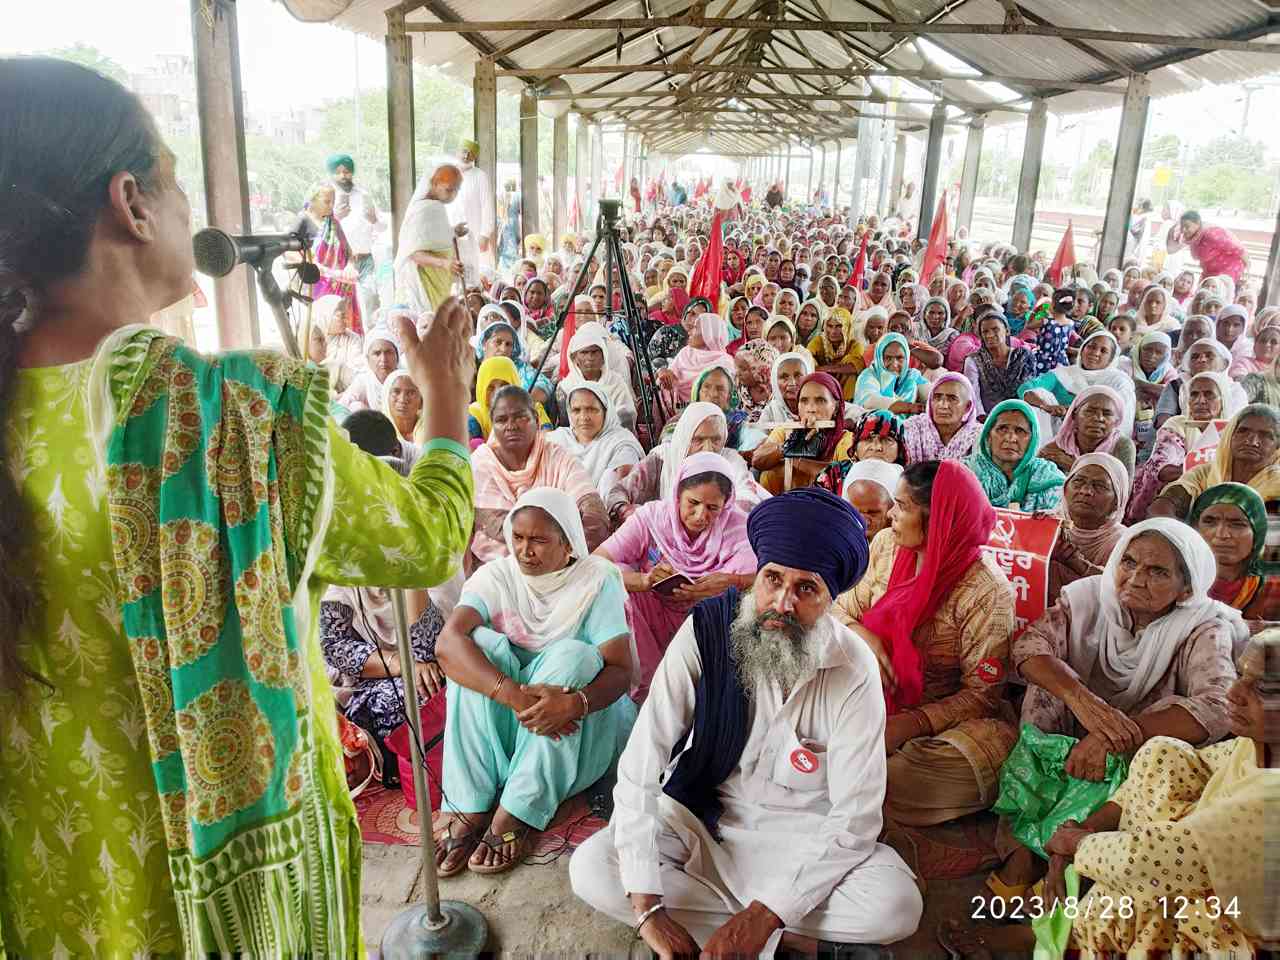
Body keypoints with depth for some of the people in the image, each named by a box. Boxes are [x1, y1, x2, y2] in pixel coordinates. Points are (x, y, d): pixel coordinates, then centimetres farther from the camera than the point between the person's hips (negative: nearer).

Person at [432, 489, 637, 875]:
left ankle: (515, 816, -30)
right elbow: (447, 644, -24)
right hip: (501, 721, 2)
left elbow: (620, 668, -18)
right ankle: (470, 808, -27)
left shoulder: (595, 579, -11)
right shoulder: (495, 576, -7)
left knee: (572, 654, -29)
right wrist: (514, 695, -39)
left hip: (576, 726, -1)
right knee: (480, 643, -23)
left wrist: (574, 703, -40)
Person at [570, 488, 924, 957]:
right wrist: (649, 910, -28)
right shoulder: (705, 632, -20)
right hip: (699, 814, 2)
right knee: (591, 869, -23)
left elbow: (855, 816, -18)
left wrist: (763, 915, -27)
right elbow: (640, 769, -22)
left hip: (802, 834, -1)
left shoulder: (854, 669, -19)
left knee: (897, 904, -26)